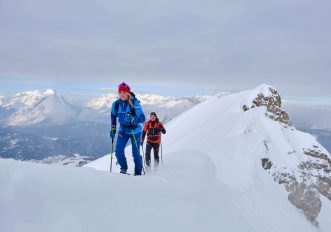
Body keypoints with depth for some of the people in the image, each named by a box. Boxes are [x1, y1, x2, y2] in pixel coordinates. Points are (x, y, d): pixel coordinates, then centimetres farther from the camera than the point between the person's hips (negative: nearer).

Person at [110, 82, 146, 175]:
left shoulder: (134, 103, -20)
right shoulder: (116, 104, -7)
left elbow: (143, 118, -23)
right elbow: (113, 116, 13)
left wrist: (134, 119, -42)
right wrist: (113, 128, 7)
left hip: (135, 131, -3)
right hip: (123, 130, 4)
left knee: (136, 153, 0)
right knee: (118, 151, -8)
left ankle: (138, 173, 21)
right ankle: (124, 168, 19)